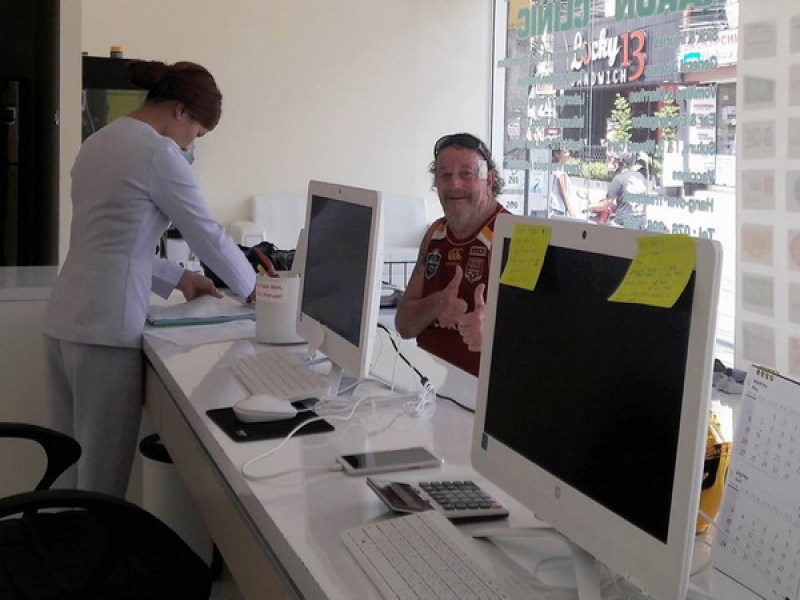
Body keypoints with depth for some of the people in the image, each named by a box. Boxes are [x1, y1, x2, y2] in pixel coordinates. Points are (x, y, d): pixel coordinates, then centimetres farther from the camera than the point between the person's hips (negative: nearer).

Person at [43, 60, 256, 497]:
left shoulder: (99, 142, 16)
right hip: (105, 331, -9)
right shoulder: (158, 153, -10)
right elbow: (207, 234, -3)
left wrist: (176, 279, 22)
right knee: (101, 481, 2)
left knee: (72, 470, 15)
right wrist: (250, 287, 13)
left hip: (63, 321, 9)